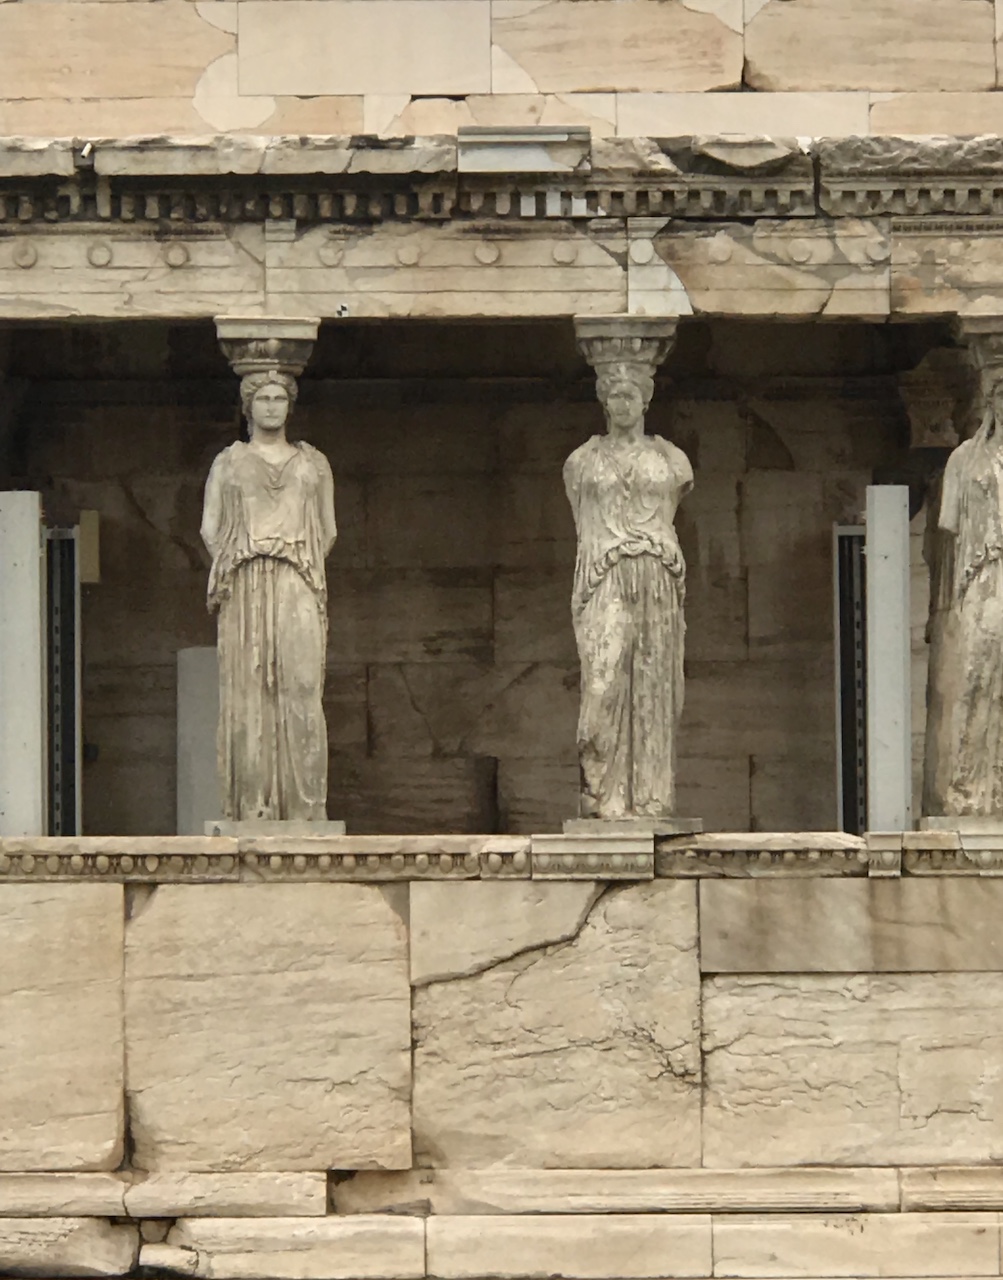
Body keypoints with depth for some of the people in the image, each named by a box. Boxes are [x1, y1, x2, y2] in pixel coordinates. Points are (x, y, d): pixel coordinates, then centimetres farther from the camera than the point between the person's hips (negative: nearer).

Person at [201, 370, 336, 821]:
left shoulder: (314, 462, 17)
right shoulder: (228, 463, 14)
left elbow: (328, 530, 14)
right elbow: (210, 527, 9)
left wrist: (303, 570, 3)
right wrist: (238, 570, 0)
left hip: (299, 590, 0)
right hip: (245, 592, 0)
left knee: (301, 689, -10)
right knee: (246, 693, -7)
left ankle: (304, 806, -12)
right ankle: (252, 804, -10)